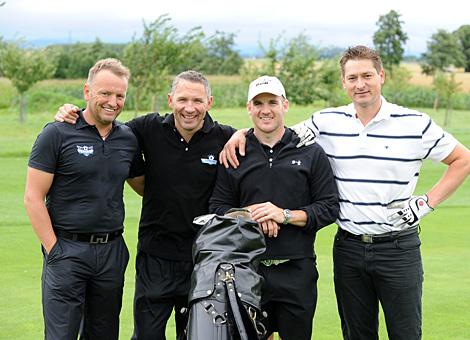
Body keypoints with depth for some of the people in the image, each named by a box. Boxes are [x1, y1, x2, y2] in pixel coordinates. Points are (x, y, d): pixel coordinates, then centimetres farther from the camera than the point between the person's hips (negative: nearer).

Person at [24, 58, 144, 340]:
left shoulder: (128, 139, 9)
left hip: (112, 250, 5)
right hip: (67, 250, -5)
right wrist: (54, 249, -11)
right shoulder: (57, 134, -6)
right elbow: (33, 198, -7)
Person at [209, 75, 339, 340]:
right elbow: (217, 208, 7)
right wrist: (250, 215, -11)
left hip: (297, 271, 0)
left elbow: (330, 208, 1)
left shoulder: (311, 152, 5)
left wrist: (286, 215, -12)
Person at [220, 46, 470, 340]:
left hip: (399, 247, -2)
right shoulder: (327, 123, 3)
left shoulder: (415, 124, -4)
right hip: (349, 247, 2)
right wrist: (241, 133, -5)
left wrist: (427, 203, -3)